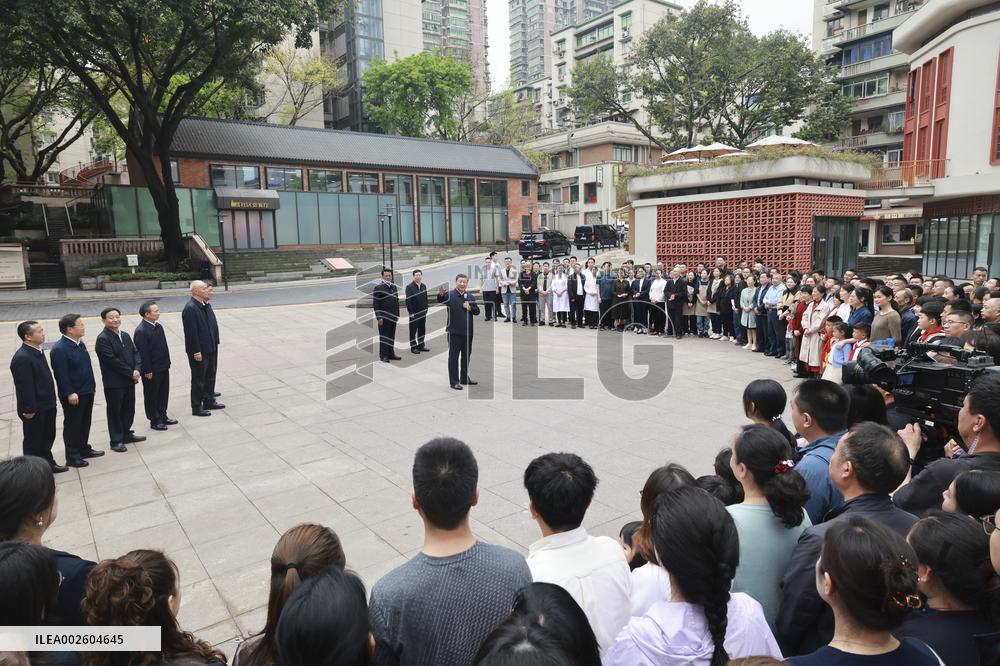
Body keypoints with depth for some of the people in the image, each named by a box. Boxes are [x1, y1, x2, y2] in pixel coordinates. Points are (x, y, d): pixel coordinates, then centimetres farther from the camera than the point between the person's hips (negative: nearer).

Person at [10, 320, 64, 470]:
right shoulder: (21, 358, -24)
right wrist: (29, 410, -20)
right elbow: (24, 387, -23)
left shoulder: (37, 351, 6)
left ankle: (48, 464, 36)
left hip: (46, 406, 9)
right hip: (34, 410, -9)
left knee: (48, 437, 21)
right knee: (33, 441, 7)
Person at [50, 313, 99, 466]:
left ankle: (84, 449, 33)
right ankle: (72, 457, 15)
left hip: (87, 391, 8)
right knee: (72, 425, 4)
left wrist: (92, 385, 16)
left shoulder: (80, 343, 7)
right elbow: (61, 374, -21)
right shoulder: (59, 349, -20)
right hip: (73, 395, -8)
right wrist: (70, 393, -22)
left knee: (85, 422, 19)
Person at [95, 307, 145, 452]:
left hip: (130, 380, 7)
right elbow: (112, 361, -19)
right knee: (115, 411, 4)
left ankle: (126, 434, 30)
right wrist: (131, 373, -15)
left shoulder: (125, 335, 11)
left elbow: (135, 353, 8)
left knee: (129, 409, 16)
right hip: (114, 383, -7)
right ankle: (116, 441, 13)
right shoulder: (103, 339, -13)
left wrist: (136, 370, -9)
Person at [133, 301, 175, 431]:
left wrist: (167, 363, 15)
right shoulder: (141, 331, -20)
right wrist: (147, 371, -18)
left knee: (163, 392, 17)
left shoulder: (158, 326, 7)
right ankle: (154, 421, 16)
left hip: (163, 367, 8)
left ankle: (162, 417, 30)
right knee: (151, 396, 6)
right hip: (152, 371, -8)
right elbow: (142, 353, -20)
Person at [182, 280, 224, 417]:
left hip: (211, 348, 9)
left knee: (210, 376, 19)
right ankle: (196, 408, 15)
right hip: (199, 351, -9)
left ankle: (209, 401, 33)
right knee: (198, 379, 3)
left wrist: (215, 343, 13)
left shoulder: (206, 304, 7)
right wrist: (196, 352, -21)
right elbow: (191, 332, -22)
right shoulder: (190, 308, -21)